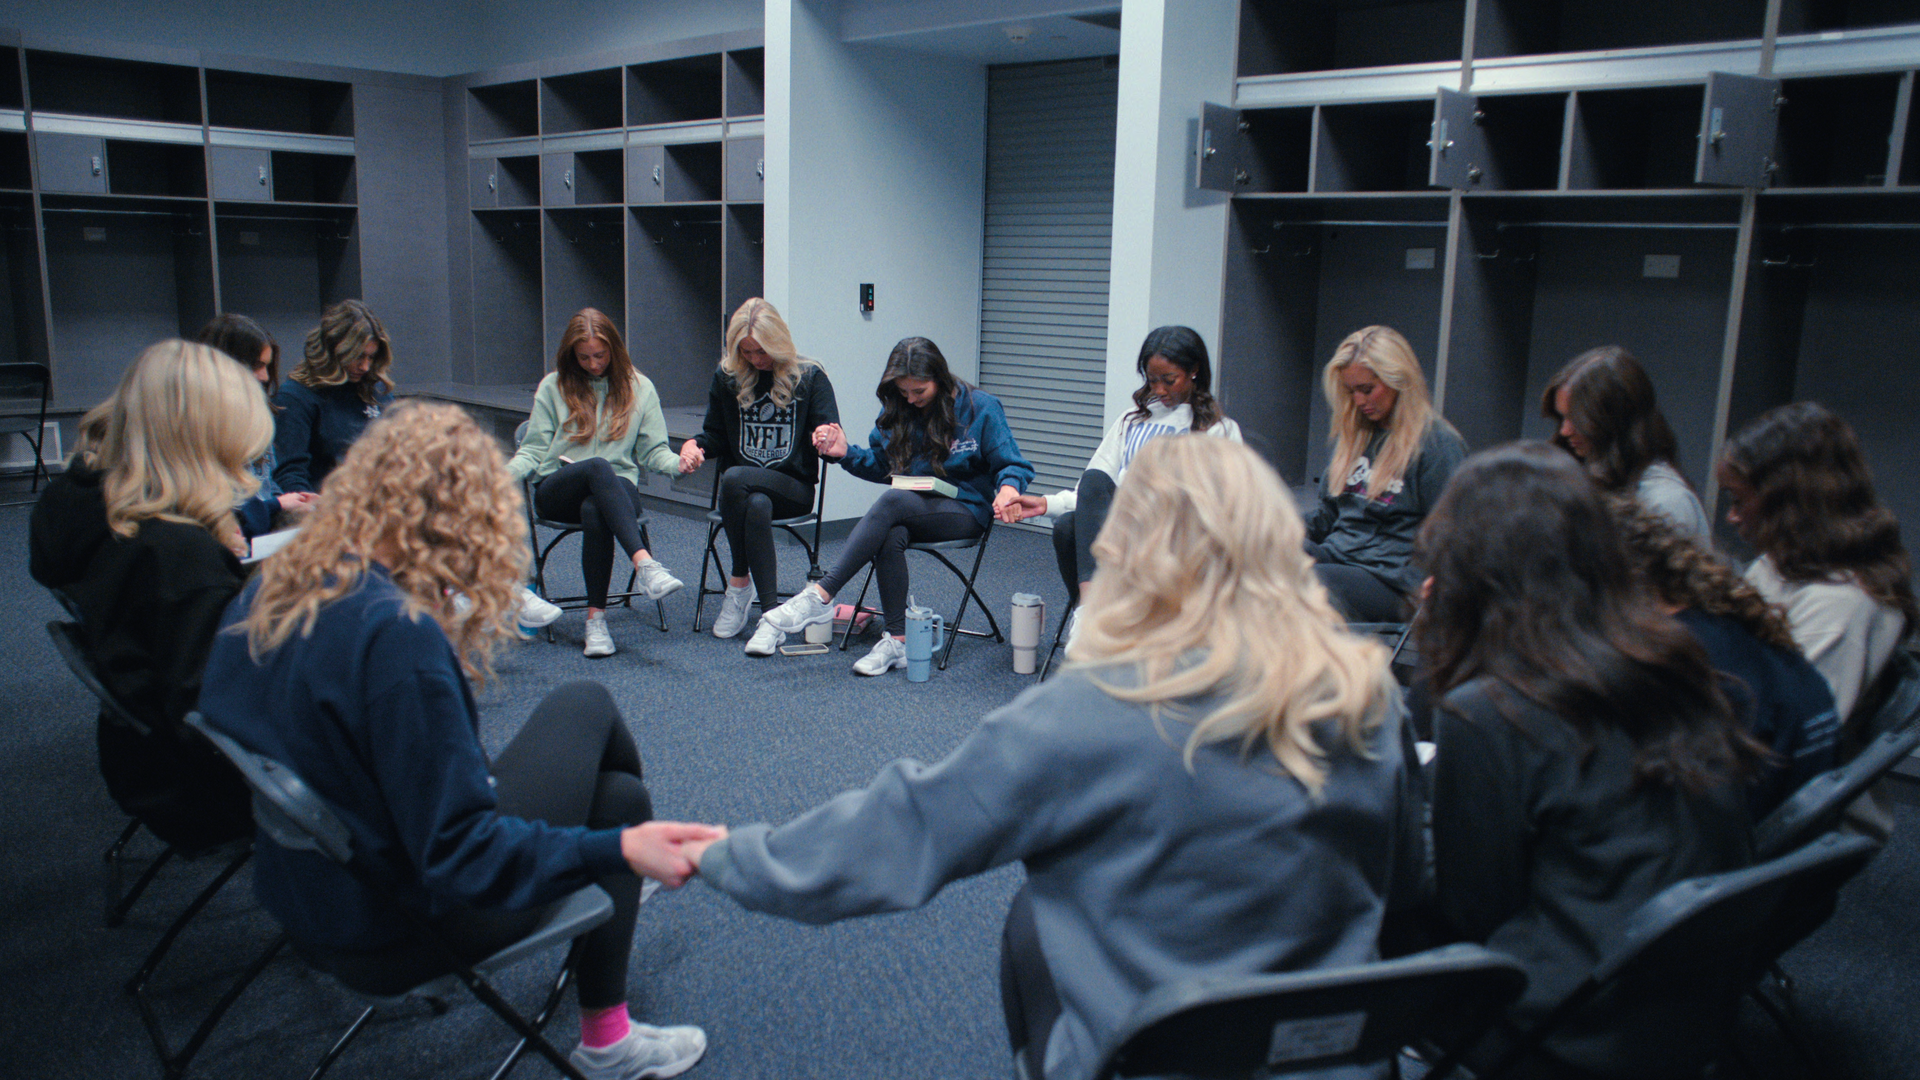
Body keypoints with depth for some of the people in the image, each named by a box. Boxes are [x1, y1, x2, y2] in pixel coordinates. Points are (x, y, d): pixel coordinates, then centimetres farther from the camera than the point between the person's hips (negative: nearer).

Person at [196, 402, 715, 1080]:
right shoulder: (395, 635, -29)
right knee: (585, 705, 7)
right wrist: (620, 849, -27)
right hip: (395, 935, -8)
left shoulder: (266, 592, -3)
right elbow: (461, 854, -27)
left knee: (611, 780, 15)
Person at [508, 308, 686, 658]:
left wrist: (678, 462, -14)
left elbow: (652, 451, 9)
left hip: (618, 488, 0)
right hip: (556, 491, 0)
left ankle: (596, 618, -36)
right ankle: (645, 565, -54)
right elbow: (534, 449, 8)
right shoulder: (553, 386, 12)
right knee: (598, 467, -37)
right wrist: (505, 472, -12)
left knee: (594, 511, -38)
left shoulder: (639, 388, 13)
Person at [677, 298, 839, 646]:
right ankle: (770, 610, -29)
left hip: (793, 487, -2)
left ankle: (739, 583, -22)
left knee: (735, 479, -34)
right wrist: (694, 444, -6)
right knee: (757, 507, -36)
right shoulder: (727, 378, 10)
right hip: (742, 488, 2)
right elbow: (716, 436, 17)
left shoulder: (809, 376, 3)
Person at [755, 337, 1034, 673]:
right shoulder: (898, 410, 9)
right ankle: (898, 641, -29)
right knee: (890, 537, -35)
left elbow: (1013, 465, -4)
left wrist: (1008, 487, -28)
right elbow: (879, 464, 17)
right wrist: (846, 453, -3)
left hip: (965, 510, -4)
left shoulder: (981, 407, -5)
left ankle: (820, 596, -39)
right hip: (913, 509, 4)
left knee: (893, 500, -34)